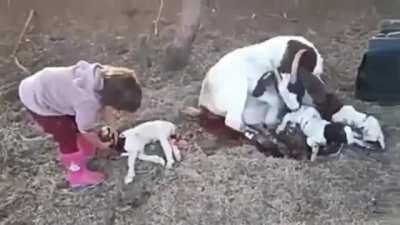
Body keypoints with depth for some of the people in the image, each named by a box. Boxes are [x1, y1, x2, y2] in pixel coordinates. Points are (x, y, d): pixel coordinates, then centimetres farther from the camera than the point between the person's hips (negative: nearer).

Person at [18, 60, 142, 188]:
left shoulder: (106, 77, -17)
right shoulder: (88, 103, -36)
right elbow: (86, 130, -15)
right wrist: (100, 144, 0)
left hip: (50, 87, 8)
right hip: (38, 100, -8)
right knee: (68, 138, 1)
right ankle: (78, 175, 23)